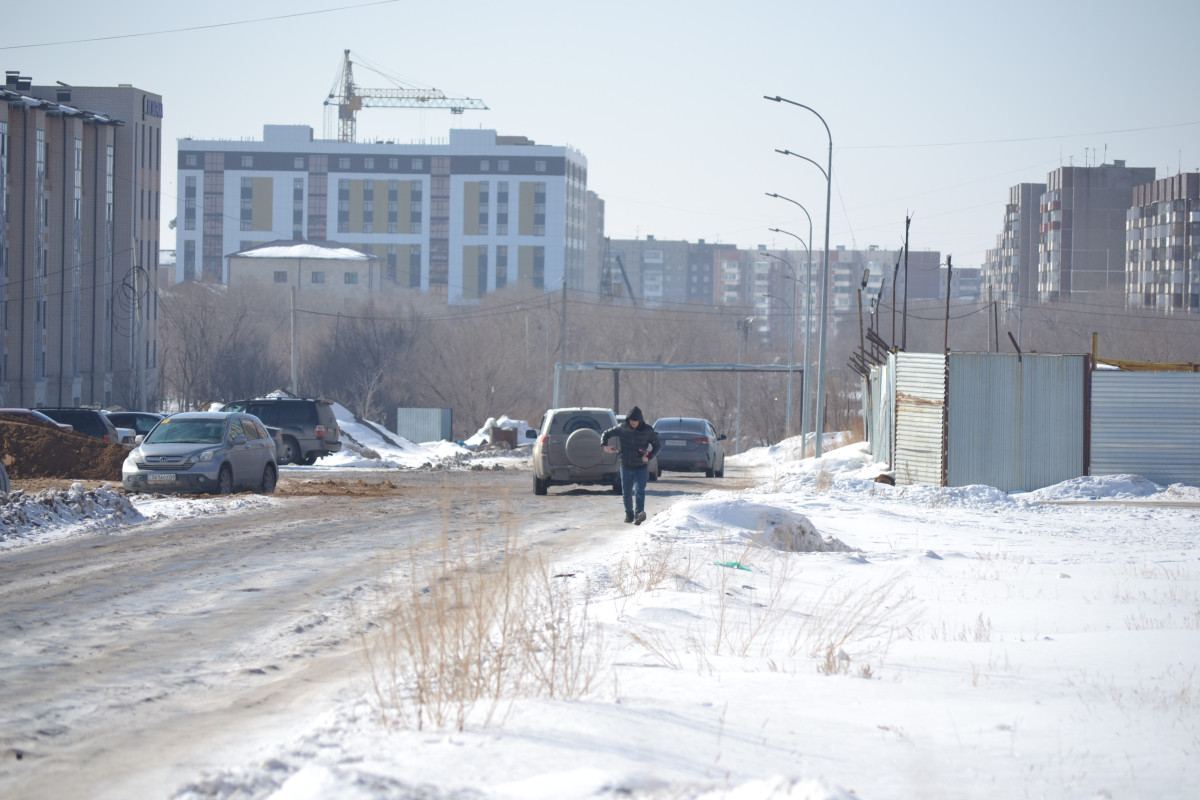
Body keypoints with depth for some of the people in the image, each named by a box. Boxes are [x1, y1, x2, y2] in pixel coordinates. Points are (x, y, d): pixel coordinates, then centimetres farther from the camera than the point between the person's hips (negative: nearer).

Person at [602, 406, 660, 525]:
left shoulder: (648, 430, -7)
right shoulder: (622, 428, -3)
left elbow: (656, 446, 2)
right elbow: (607, 434, 9)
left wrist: (648, 457, -15)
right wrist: (604, 445, -11)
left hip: (641, 467, -3)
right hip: (626, 466, 3)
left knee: (639, 491, -18)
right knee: (627, 493, 9)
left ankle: (639, 513, -27)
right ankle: (629, 514, 27)